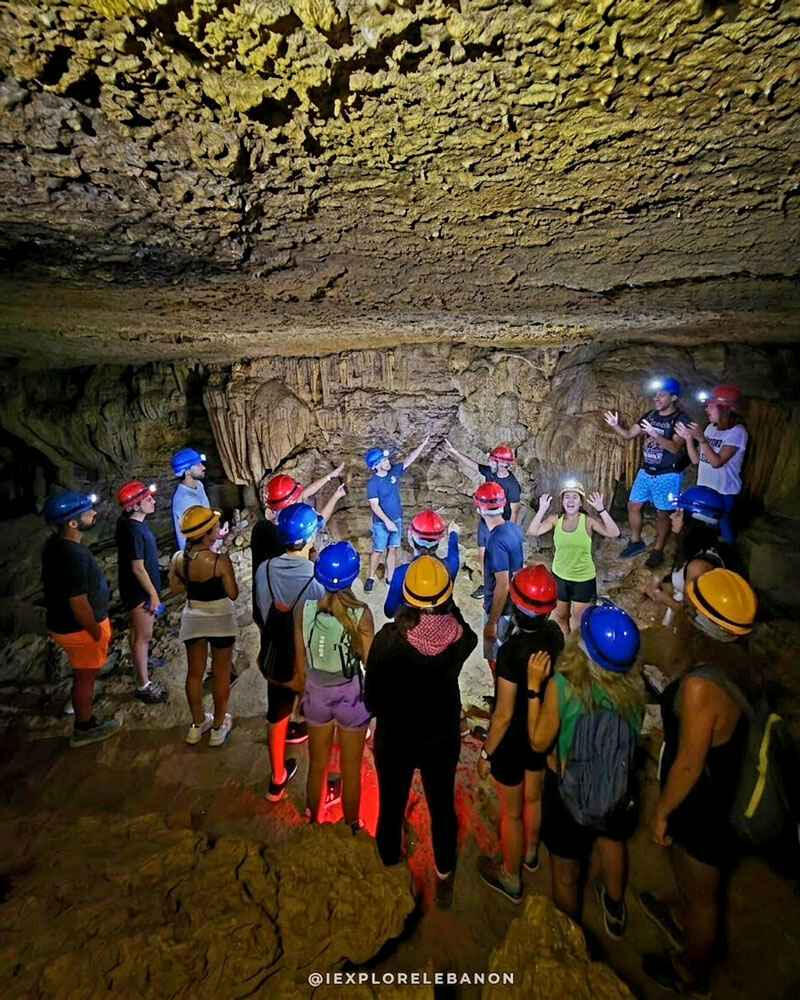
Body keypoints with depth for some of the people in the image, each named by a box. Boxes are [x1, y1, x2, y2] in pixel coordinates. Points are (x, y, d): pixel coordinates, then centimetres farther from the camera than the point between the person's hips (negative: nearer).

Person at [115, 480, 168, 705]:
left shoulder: (132, 522, -1)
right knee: (143, 636, 2)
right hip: (139, 590, -9)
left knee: (137, 631, 28)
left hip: (137, 588, 9)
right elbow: (138, 568, -26)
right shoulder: (133, 531, -29)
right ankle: (143, 686, 15)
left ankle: (140, 661, 50)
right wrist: (153, 594, -19)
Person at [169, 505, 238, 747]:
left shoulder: (178, 558, -10)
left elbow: (175, 588, 3)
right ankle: (219, 727, 25)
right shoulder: (220, 561, -25)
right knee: (221, 674, 12)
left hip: (193, 619, 5)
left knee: (195, 672, 19)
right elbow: (233, 594, -15)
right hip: (220, 620, -4)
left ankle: (198, 724, 35)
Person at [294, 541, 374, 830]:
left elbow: (300, 662, -5)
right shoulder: (361, 613, -25)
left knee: (317, 766, 26)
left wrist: (305, 692, 12)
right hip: (351, 695, -2)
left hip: (317, 693, 3)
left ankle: (314, 823, 48)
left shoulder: (303, 608, -17)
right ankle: (351, 828, 42)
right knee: (351, 771, 21)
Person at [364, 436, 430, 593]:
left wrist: (424, 443, -7)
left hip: (397, 519, 5)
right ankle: (371, 578, 22)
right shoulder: (373, 483, -17)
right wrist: (387, 522, -22)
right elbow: (375, 506, -18)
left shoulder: (394, 471, -2)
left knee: (393, 549, 11)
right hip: (381, 522, -5)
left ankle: (390, 578, 22)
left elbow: (409, 459, -2)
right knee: (378, 551, 5)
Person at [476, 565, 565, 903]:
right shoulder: (554, 634, -14)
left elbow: (504, 714, -25)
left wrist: (486, 752, -11)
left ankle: (511, 879, 42)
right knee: (533, 797, 30)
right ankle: (530, 853, 56)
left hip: (512, 739, -6)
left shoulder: (511, 650, -34)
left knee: (511, 812, 18)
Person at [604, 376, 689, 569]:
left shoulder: (681, 419, -12)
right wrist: (615, 426, -11)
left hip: (667, 475, -6)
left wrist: (654, 435, -36)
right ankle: (636, 541, 27)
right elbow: (628, 435, 7)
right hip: (645, 472, 6)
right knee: (633, 506, 9)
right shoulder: (650, 415, 6)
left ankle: (657, 551, 17)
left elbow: (676, 447, -23)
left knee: (662, 513, 3)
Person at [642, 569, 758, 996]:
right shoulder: (736, 663, -13)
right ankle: (681, 919, 63)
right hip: (724, 787, 7)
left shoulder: (700, 686, -38)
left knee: (701, 894, 21)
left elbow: (689, 765, -27)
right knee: (686, 867, 35)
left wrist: (660, 812, -12)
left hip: (701, 804, -7)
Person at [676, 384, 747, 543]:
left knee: (722, 527, 3)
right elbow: (696, 459, 5)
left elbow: (717, 461, -22)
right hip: (704, 489, 6)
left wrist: (701, 439, -27)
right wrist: (688, 438, -7)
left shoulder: (737, 432, -14)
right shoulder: (710, 427, 5)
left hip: (724, 492, -6)